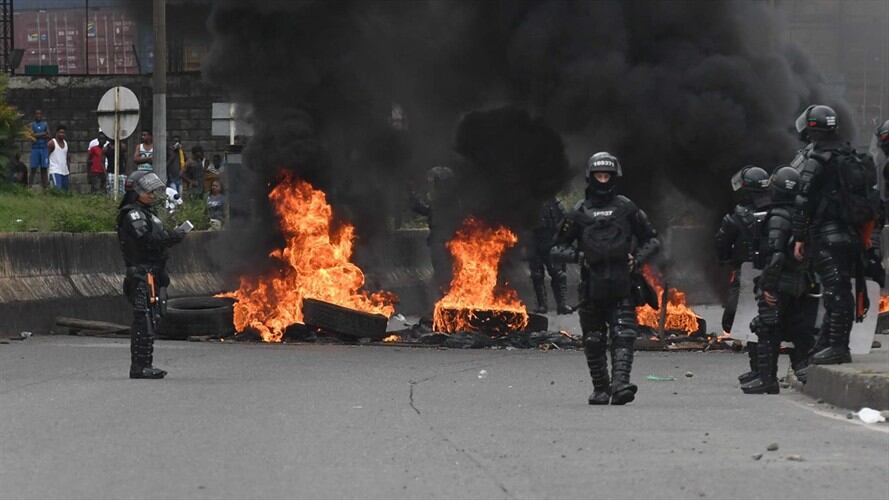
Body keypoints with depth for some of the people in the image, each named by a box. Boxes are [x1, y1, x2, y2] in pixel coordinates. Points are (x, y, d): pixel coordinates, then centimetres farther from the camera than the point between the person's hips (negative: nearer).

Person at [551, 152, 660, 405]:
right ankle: (600, 389, 19)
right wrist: (578, 255, -8)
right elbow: (557, 249, 10)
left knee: (623, 337, -15)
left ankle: (620, 385, -25)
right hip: (592, 288, 1)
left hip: (622, 288, -1)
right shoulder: (579, 213, 7)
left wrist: (638, 258, -4)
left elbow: (652, 240, 14)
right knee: (594, 342, 7)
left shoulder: (627, 209, 6)